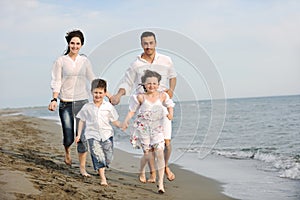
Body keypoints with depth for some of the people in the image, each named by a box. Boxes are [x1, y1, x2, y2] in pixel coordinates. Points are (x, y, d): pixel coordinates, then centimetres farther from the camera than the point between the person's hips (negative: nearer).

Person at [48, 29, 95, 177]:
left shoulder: (84, 61, 8)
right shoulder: (61, 61, 0)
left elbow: (93, 80, 15)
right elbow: (56, 82, -2)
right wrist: (54, 99, -16)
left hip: (82, 102, 2)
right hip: (66, 103, -2)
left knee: (83, 136, -4)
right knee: (68, 137, 0)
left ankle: (82, 168, 4)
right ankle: (67, 153, 36)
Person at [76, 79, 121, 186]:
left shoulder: (108, 106, 2)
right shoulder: (87, 107, 1)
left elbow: (114, 120, 6)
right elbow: (82, 120, 10)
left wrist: (122, 125, -12)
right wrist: (79, 135, 9)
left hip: (107, 134, 1)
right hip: (93, 135, -1)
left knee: (108, 157, 2)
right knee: (97, 156, -9)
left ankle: (101, 168, 34)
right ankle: (103, 178, -4)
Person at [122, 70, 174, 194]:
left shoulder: (162, 96, 0)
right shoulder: (141, 97, -4)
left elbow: (169, 105, 16)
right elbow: (132, 111, 2)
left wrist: (170, 113, -4)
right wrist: (126, 121, -12)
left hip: (157, 129, 1)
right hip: (143, 128, -1)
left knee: (160, 153, -11)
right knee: (147, 154, 3)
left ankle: (161, 183, -7)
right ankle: (141, 172, 38)